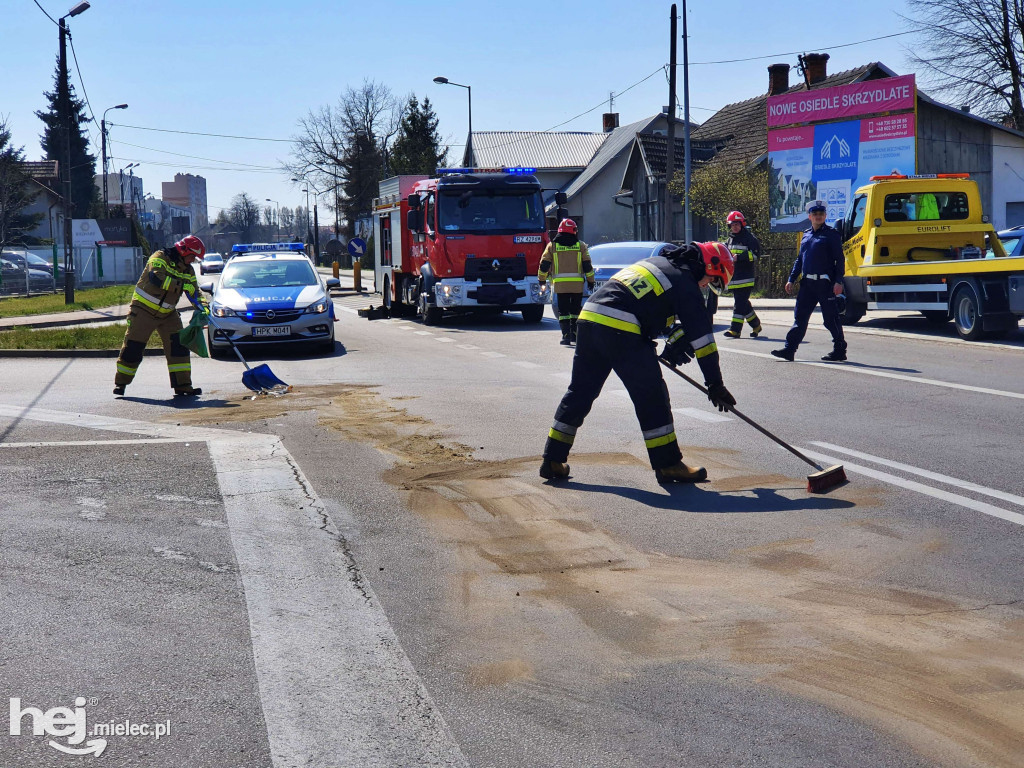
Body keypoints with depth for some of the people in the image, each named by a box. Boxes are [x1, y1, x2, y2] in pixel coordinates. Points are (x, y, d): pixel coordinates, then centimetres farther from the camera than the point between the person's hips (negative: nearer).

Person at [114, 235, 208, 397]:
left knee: (178, 346, -7)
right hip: (144, 309, -6)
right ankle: (120, 383, 15)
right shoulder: (160, 258, -15)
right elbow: (156, 278, -31)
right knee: (133, 348, -1)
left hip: (168, 314, 6)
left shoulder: (187, 270, 7)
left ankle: (183, 387, -7)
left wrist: (202, 305, -10)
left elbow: (194, 291, 11)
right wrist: (182, 285, -32)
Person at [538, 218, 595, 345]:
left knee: (563, 311, 3)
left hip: (560, 284, -1)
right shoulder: (580, 245, 3)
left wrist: (542, 279, 17)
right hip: (577, 284, 1)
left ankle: (566, 335, -6)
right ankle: (574, 334, 15)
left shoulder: (552, 245, 3)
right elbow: (587, 265, 3)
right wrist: (590, 281, 12)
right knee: (575, 310, 13)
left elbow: (544, 264, 5)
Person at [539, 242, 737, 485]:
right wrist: (715, 385, 3)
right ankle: (668, 465, 6)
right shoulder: (685, 282, 2)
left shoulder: (657, 263, 26)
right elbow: (701, 335, 1)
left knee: (580, 392, 15)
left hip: (588, 318, 8)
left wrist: (673, 345, 30)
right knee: (651, 396, 2)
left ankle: (553, 460, 19)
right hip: (620, 331, -8)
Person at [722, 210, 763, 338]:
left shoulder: (750, 238, -3)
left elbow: (755, 254, -13)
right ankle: (756, 325, 26)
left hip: (745, 277, -8)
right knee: (743, 303, 12)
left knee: (740, 303, -11)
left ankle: (735, 329, -13)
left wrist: (739, 257, -20)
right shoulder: (729, 240, 21)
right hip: (733, 277, 8)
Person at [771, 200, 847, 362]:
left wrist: (838, 281, -15)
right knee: (800, 317, 4)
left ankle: (839, 350, 10)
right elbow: (799, 259, 21)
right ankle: (789, 349, 4)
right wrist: (791, 279, 15)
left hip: (825, 283, -6)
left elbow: (839, 260, -7)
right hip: (807, 283, 6)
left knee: (831, 318, 0)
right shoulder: (806, 235, 15)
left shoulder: (831, 234, -3)